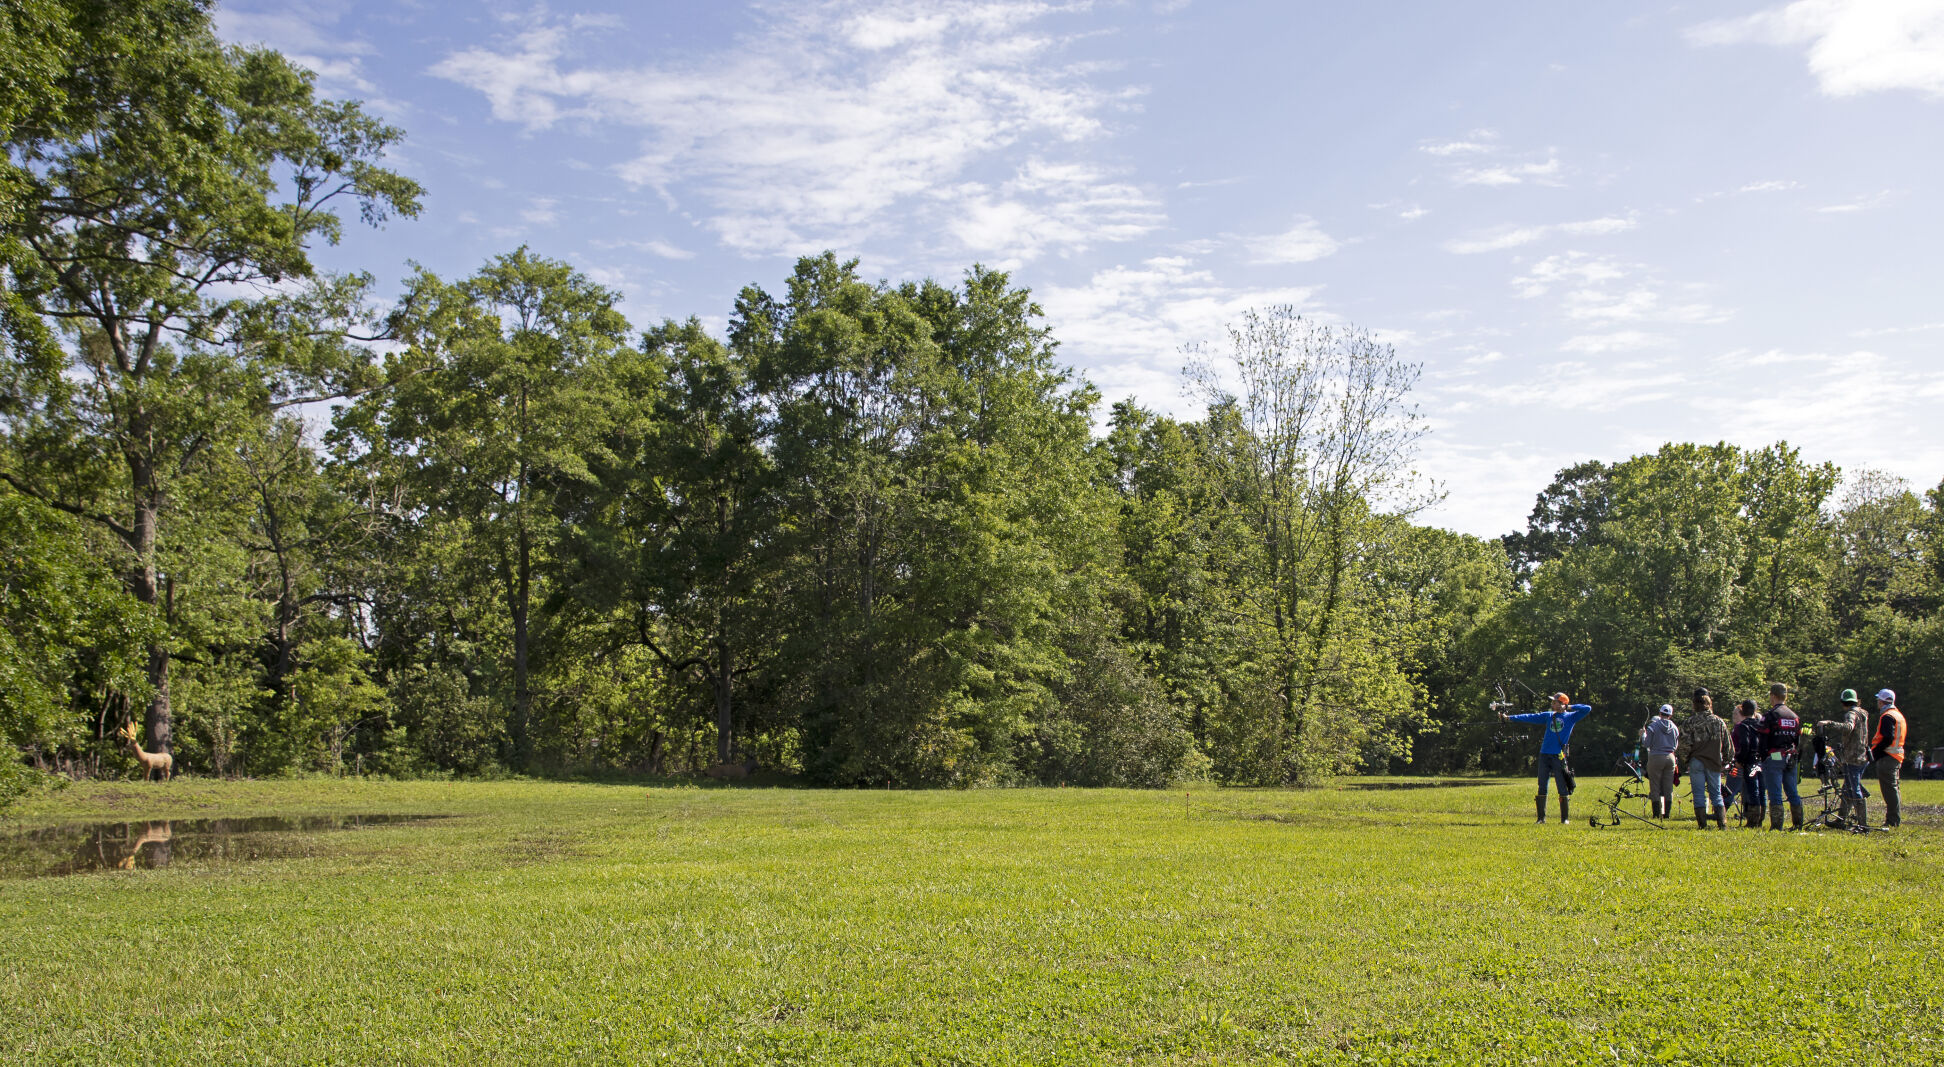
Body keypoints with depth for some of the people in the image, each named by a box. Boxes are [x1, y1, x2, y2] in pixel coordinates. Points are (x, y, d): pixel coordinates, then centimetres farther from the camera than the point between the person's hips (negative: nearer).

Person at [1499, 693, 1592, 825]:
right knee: (1542, 788, 4)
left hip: (1559, 757, -4)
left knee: (1563, 789, -1)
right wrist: (1509, 718, 10)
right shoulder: (1548, 715, 15)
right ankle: (1541, 818, 9)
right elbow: (1530, 717, 14)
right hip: (1544, 755, 4)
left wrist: (1569, 707, -4)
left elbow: (1587, 709, -5)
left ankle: (1565, 818, 7)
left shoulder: (1571, 717, 4)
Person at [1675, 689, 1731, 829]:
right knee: (1716, 794, 10)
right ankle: (1722, 824, 2)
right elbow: (1727, 745, 9)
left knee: (1699, 795, 2)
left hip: (1696, 761, -3)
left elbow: (1685, 744, -10)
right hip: (1714, 763, 3)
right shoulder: (1719, 721, 5)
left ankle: (1702, 825, 0)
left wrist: (1682, 761, 3)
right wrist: (1726, 762, 19)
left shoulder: (1691, 721, -6)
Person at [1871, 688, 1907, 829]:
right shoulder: (1898, 715, 17)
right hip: (1898, 756, 10)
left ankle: (1893, 820, -10)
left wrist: (1874, 751, -17)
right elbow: (1905, 735, 21)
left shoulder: (1887, 716, -14)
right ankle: (1896, 818, 21)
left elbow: (1887, 739, -24)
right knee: (1894, 788, 16)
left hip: (1887, 757, -10)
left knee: (1889, 788, -9)